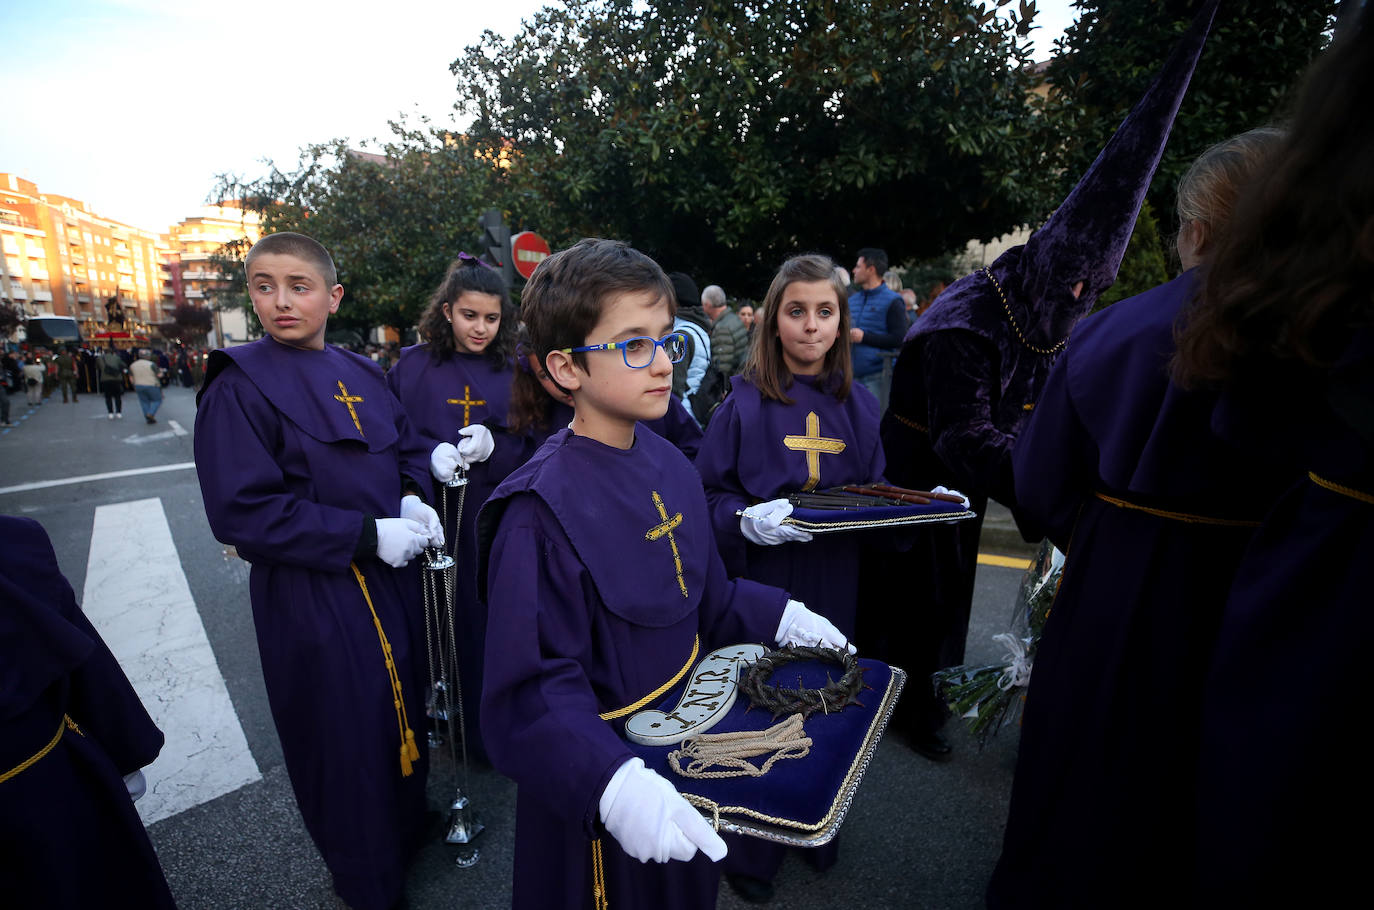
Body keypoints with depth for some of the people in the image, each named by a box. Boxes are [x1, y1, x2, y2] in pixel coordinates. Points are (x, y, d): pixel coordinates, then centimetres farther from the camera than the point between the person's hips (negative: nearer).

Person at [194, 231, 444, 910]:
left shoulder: (361, 374, 6)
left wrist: (410, 500, -7)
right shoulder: (240, 385, -12)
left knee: (404, 706, 19)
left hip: (393, 575, 6)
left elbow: (409, 448, 15)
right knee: (347, 733, 9)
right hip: (314, 594, -5)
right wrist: (367, 535, -21)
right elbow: (241, 512, -18)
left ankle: (407, 821, 48)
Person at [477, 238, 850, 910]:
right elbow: (533, 691, -29)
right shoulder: (541, 513, -29)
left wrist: (778, 616, -1)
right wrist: (612, 784, -42)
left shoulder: (668, 464, -4)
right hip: (601, 768, -6)